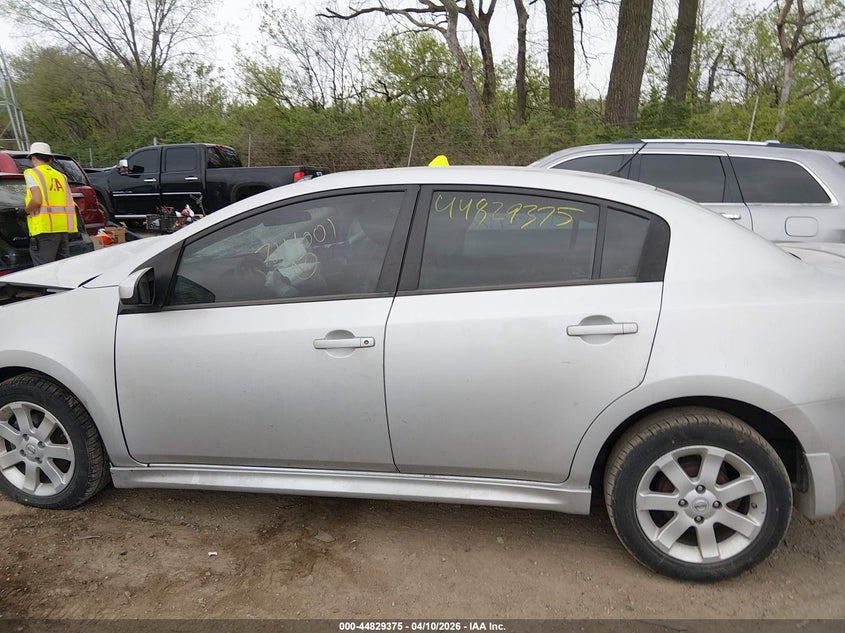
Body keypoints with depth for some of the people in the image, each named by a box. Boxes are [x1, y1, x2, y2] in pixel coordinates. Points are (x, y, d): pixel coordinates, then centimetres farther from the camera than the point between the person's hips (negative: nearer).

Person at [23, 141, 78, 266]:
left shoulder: (32, 173, -1)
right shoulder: (60, 175, 18)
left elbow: (37, 200, -15)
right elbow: (71, 203, 10)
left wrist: (26, 210, 3)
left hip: (45, 227, -7)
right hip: (64, 227, 7)